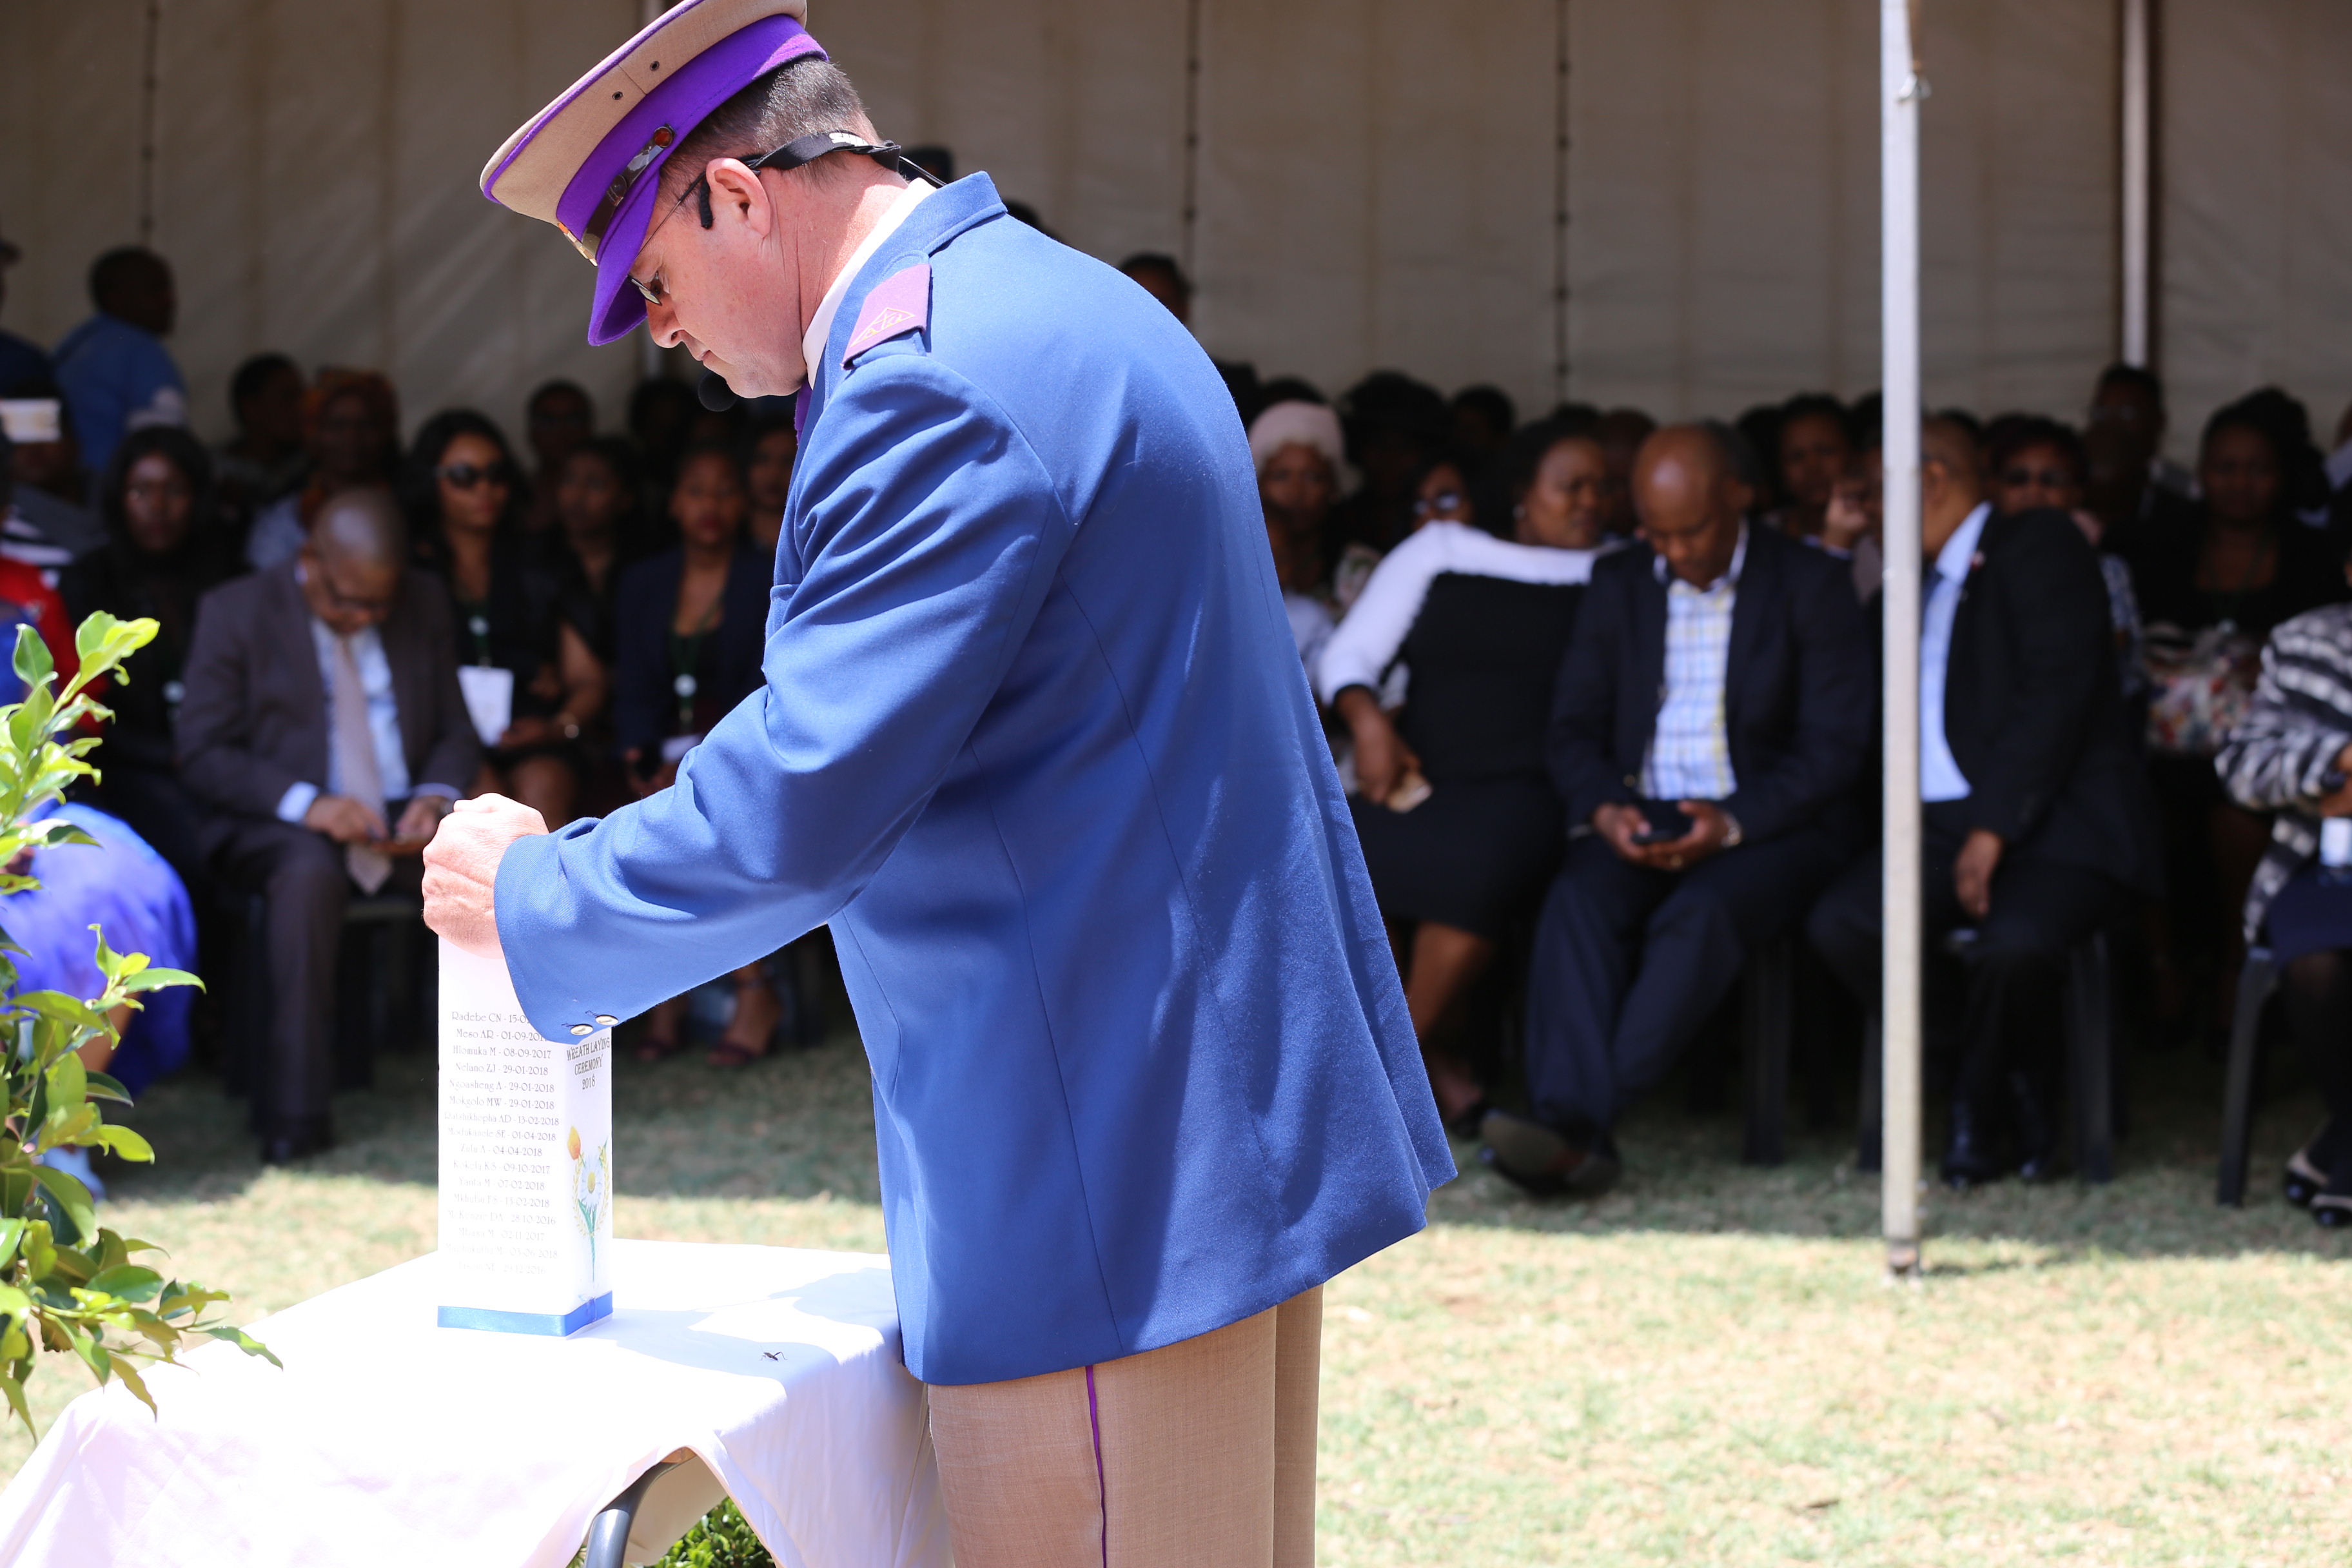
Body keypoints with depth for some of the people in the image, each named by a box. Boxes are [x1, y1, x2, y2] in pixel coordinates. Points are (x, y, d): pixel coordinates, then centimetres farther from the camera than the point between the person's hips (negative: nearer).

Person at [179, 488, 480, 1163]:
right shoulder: (235, 612, -2)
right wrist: (306, 804, -23)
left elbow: (456, 733, 14)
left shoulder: (425, 602, 9)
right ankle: (295, 1109, -36)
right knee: (309, 871, -39)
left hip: (406, 825, 4)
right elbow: (203, 753, -7)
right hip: (280, 829, -4)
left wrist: (437, 797, -10)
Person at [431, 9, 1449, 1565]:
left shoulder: (931, 384, -19)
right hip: (1238, 1111, 11)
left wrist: (531, 898, -6)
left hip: (1109, 1179, -11)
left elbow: (803, 805, -21)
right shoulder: (1059, 304, 16)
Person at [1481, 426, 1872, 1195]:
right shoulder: (1618, 584, 13)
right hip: (1640, 821, 3)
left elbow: (1833, 748, -5)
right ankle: (1573, 1125, -45)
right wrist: (1605, 808, -11)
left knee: (1699, 913, -35)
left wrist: (1734, 824, -20)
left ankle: (1575, 1124, -42)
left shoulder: (1811, 585, 1)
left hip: (1767, 823, -3)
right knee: (1577, 902, -30)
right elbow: (1573, 728, 12)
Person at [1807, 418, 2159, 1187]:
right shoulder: (1919, 583, 24)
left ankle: (1979, 1105, -6)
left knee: (2015, 941, -37)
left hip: (2056, 820, -7)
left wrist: (1993, 831, -19)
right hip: (1946, 824, 7)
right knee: (1839, 921, -21)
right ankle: (2016, 1097, -8)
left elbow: (2058, 691, -14)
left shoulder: (2038, 546, -2)